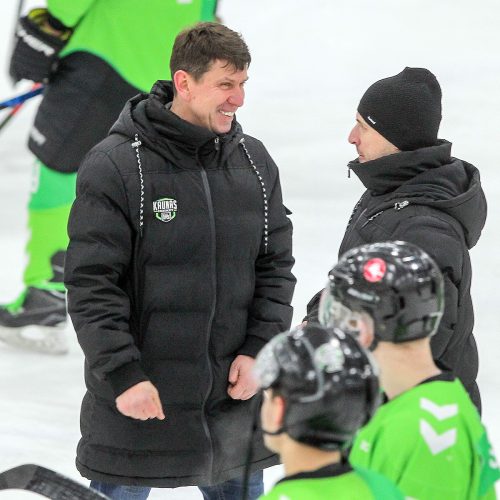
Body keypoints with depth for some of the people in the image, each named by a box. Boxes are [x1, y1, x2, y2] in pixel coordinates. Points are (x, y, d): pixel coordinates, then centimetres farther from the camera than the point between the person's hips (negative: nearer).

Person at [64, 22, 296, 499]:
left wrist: (259, 350, -2)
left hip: (234, 399, 5)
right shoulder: (115, 167, -12)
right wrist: (122, 375, -17)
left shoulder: (254, 162, 6)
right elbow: (92, 284, -13)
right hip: (136, 402, -5)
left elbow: (275, 267, 10)